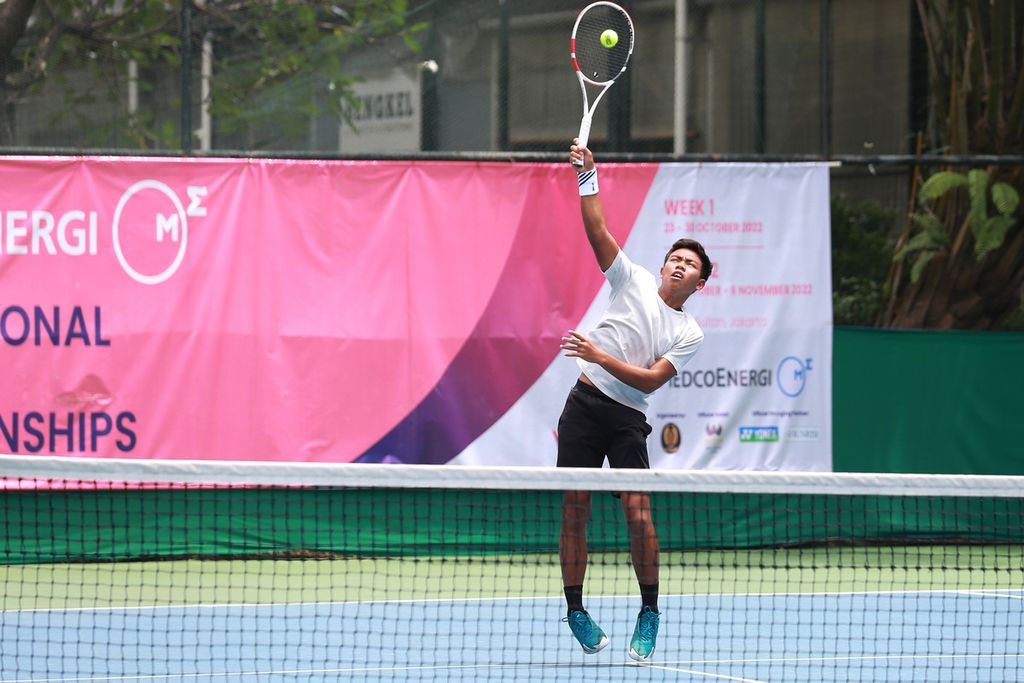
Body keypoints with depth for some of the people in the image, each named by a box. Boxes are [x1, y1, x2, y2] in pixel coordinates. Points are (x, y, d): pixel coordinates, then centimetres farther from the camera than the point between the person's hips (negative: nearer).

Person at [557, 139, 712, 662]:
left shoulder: (689, 334, 5)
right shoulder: (635, 281, 7)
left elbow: (651, 380, -7)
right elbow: (597, 230, -1)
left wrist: (601, 356, -17)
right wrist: (588, 179, -12)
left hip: (628, 417, -1)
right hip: (586, 403, 1)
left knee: (637, 510, -12)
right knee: (575, 508, -1)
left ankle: (649, 612, -1)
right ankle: (575, 609, 8)